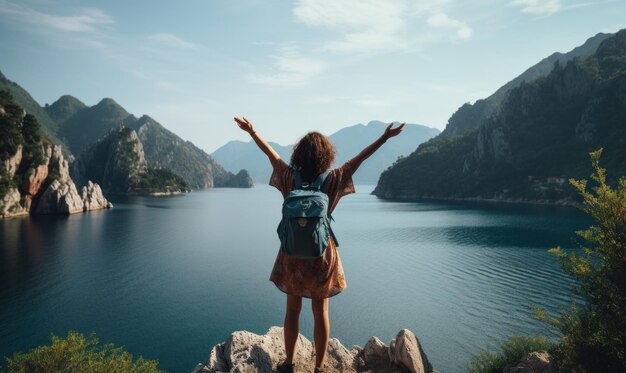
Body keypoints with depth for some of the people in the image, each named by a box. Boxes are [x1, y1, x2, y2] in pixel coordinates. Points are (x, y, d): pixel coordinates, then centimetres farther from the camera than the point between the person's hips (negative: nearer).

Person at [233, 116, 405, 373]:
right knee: (320, 312, 11)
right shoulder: (331, 181, -13)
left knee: (293, 309, 15)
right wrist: (384, 138, -3)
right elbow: (358, 160, -8)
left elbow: (272, 154, 2)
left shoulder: (290, 179, -8)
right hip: (321, 254, -1)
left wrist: (251, 132, 14)